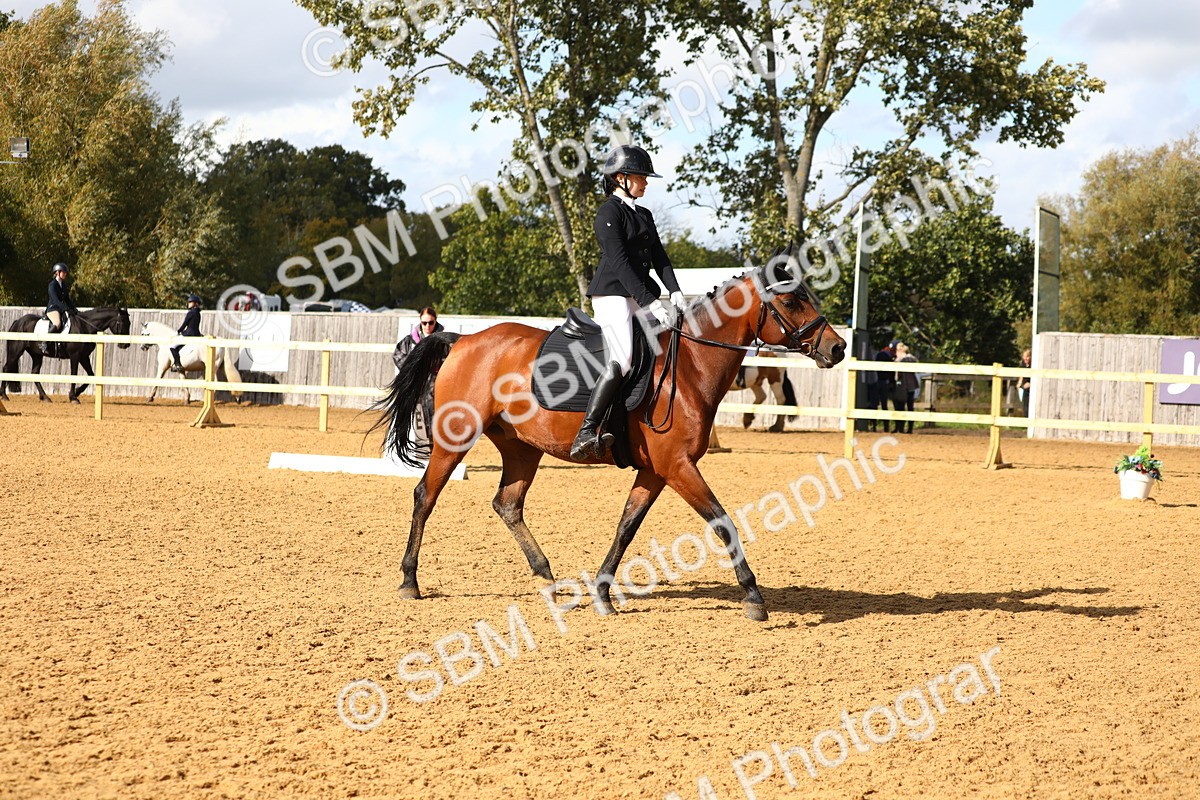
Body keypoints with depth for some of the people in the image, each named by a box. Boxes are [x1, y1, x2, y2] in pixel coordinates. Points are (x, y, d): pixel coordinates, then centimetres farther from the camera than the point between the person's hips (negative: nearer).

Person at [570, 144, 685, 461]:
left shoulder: (644, 216, 19)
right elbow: (619, 261, -16)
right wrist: (649, 302, -22)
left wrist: (674, 291, -5)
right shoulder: (609, 212, -7)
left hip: (641, 298, 9)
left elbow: (659, 257, 13)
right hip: (612, 294, -9)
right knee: (622, 361, -24)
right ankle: (586, 433, -28)